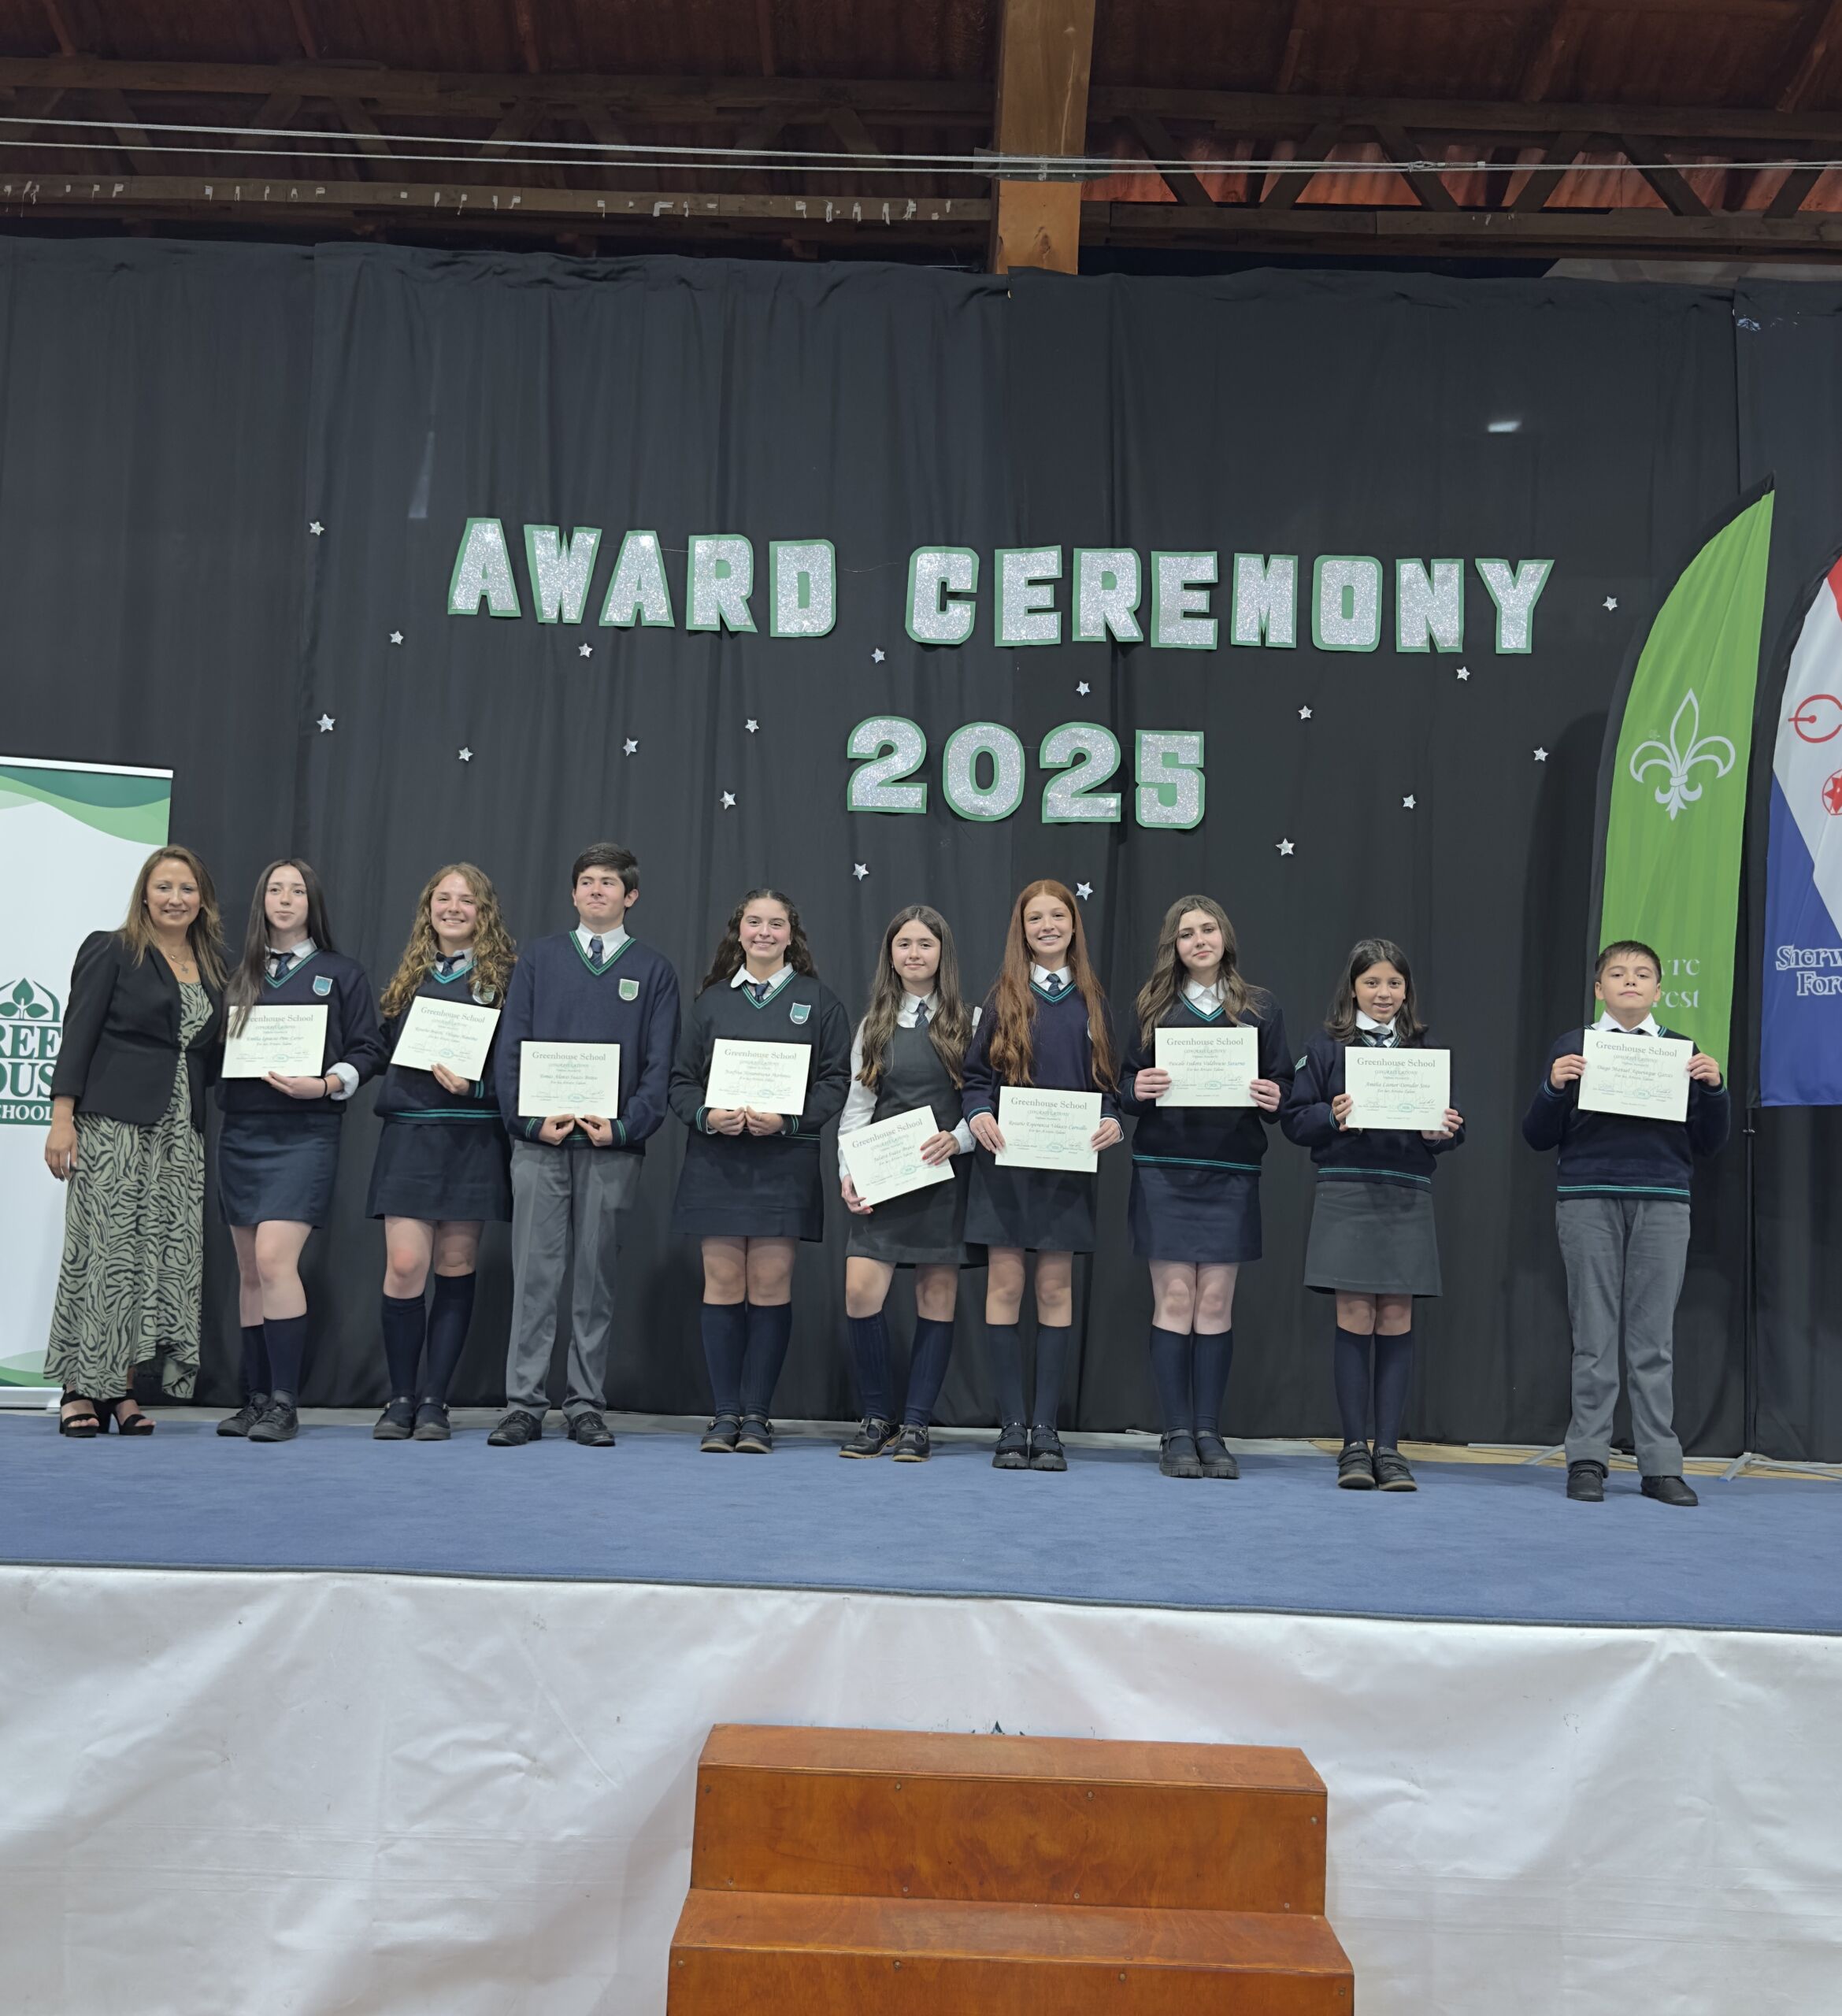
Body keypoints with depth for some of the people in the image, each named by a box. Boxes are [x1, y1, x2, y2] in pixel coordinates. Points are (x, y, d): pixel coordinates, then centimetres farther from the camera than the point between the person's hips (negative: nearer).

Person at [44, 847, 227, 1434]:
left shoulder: (213, 970, 16)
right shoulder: (111, 952, 2)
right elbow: (78, 1035, -4)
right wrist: (62, 1117, -11)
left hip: (181, 1133, 5)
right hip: (112, 1123, -5)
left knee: (169, 1256, 0)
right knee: (105, 1252, -6)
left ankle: (120, 1388, 7)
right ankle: (82, 1390, 2)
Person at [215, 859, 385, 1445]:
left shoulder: (341, 973, 5)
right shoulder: (239, 976, 15)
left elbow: (368, 1050, -1)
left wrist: (327, 1084, -15)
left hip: (303, 1133, -4)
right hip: (240, 1132, 5)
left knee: (274, 1260, -17)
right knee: (249, 1271, 7)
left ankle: (284, 1404, -11)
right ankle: (256, 1399, 15)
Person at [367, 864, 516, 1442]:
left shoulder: (504, 976, 3)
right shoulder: (407, 976, 14)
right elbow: (386, 1051, 15)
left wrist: (475, 1086, -17)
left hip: (472, 1138, -2)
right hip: (408, 1134, 2)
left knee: (455, 1270, 3)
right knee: (404, 1266, -7)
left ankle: (433, 1401, 10)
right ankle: (400, 1399, 6)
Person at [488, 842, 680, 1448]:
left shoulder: (653, 971, 9)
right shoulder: (539, 960, 10)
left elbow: (660, 1064, 4)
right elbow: (510, 1049, 6)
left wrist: (625, 1127, -10)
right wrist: (531, 1120, -7)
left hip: (612, 1148, 0)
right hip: (540, 1143, 0)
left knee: (596, 1278, 4)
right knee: (534, 1275, 0)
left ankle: (586, 1406, 11)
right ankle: (524, 1405, 5)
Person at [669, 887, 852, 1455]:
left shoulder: (819, 1001, 7)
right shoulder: (711, 1000, 12)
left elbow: (836, 1082, 2)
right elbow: (681, 1081, 10)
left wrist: (788, 1120, -13)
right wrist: (706, 1115, -10)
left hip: (785, 1161, -1)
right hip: (716, 1159, 2)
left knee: (771, 1285, -2)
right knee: (722, 1283, 0)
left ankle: (757, 1414, 7)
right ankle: (724, 1413, 8)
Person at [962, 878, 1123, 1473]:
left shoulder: (1091, 1000, 9)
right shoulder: (1003, 996, 5)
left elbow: (1110, 1078, 9)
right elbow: (975, 1074, 4)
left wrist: (1113, 1121, -10)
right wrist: (978, 1114, -15)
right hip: (1006, 1158, -1)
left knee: (1056, 1287, 3)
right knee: (1005, 1283, -2)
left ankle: (1046, 1425, 9)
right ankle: (1012, 1424, 6)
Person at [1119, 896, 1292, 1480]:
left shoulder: (1260, 1010, 7)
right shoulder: (1152, 1008, 6)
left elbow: (1283, 1085, 7)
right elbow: (1124, 1083, 5)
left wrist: (1273, 1100, -14)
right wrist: (1137, 1090, -16)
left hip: (1231, 1173, 1)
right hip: (1164, 1171, -1)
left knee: (1216, 1302, 3)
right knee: (1174, 1301, -1)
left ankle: (1209, 1432, 10)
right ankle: (1176, 1435, 6)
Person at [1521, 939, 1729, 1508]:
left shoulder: (1681, 1051, 11)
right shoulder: (1572, 1047, 7)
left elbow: (1709, 1143, 11)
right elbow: (1538, 1137, 5)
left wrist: (1712, 1088, -5)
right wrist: (1554, 1086, -12)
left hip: (1662, 1204, 1)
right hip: (1588, 1200, -1)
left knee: (1654, 1338, 2)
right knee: (1594, 1336, 1)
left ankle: (1660, 1465, 8)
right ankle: (1587, 1460, 8)